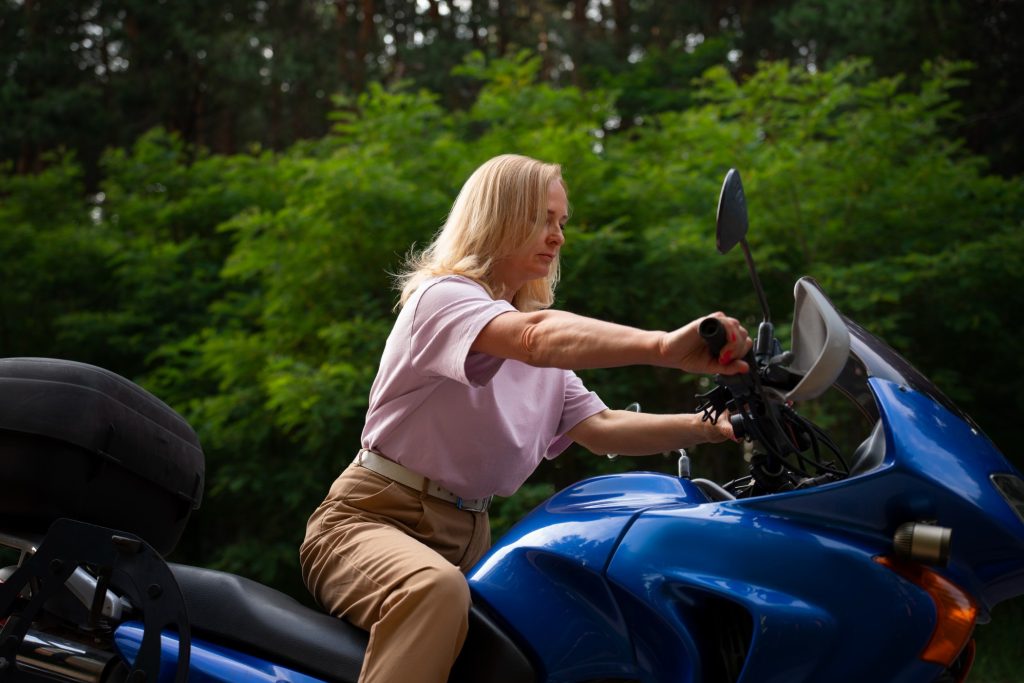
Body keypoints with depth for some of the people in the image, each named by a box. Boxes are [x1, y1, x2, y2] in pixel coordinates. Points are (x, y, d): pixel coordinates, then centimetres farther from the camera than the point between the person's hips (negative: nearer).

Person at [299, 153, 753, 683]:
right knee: (437, 589, -38)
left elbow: (601, 428, 5)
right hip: (372, 519, -8)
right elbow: (535, 338, -33)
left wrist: (712, 427, -9)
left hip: (468, 536, 9)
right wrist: (664, 347, -48)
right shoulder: (443, 295, -12)